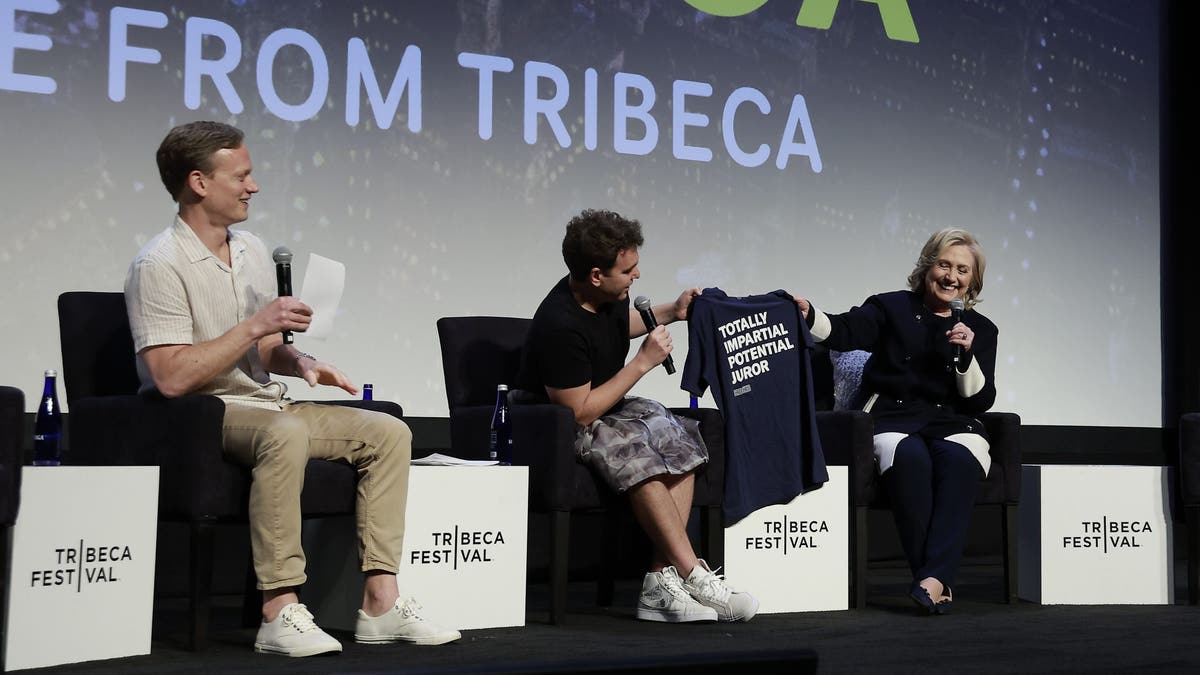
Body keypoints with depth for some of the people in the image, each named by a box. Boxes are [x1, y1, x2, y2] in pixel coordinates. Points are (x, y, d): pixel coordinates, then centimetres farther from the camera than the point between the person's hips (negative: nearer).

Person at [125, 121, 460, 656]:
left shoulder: (253, 251, 14)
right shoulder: (160, 265, -13)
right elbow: (171, 378, -23)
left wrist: (299, 363, 0)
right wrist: (255, 326, -20)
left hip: (264, 405, 9)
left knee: (388, 432, -5)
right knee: (285, 434, -38)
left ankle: (380, 603, -11)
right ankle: (280, 616, -35)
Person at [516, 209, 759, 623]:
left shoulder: (612, 296, -1)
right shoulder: (560, 326, -28)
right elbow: (580, 413, -27)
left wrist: (671, 312, 11)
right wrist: (644, 362, -22)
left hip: (607, 409, 9)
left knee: (680, 441, -16)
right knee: (634, 454, -34)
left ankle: (662, 580, -23)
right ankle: (692, 574, -28)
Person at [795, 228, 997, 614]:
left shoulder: (981, 329, 16)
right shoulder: (892, 308, 11)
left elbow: (981, 401, 9)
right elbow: (845, 332, -7)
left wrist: (966, 354, -8)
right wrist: (810, 316, -27)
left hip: (953, 423, 2)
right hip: (892, 418, -2)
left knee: (959, 460, -33)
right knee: (911, 457, -36)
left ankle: (932, 579, -41)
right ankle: (937, 582, -37)